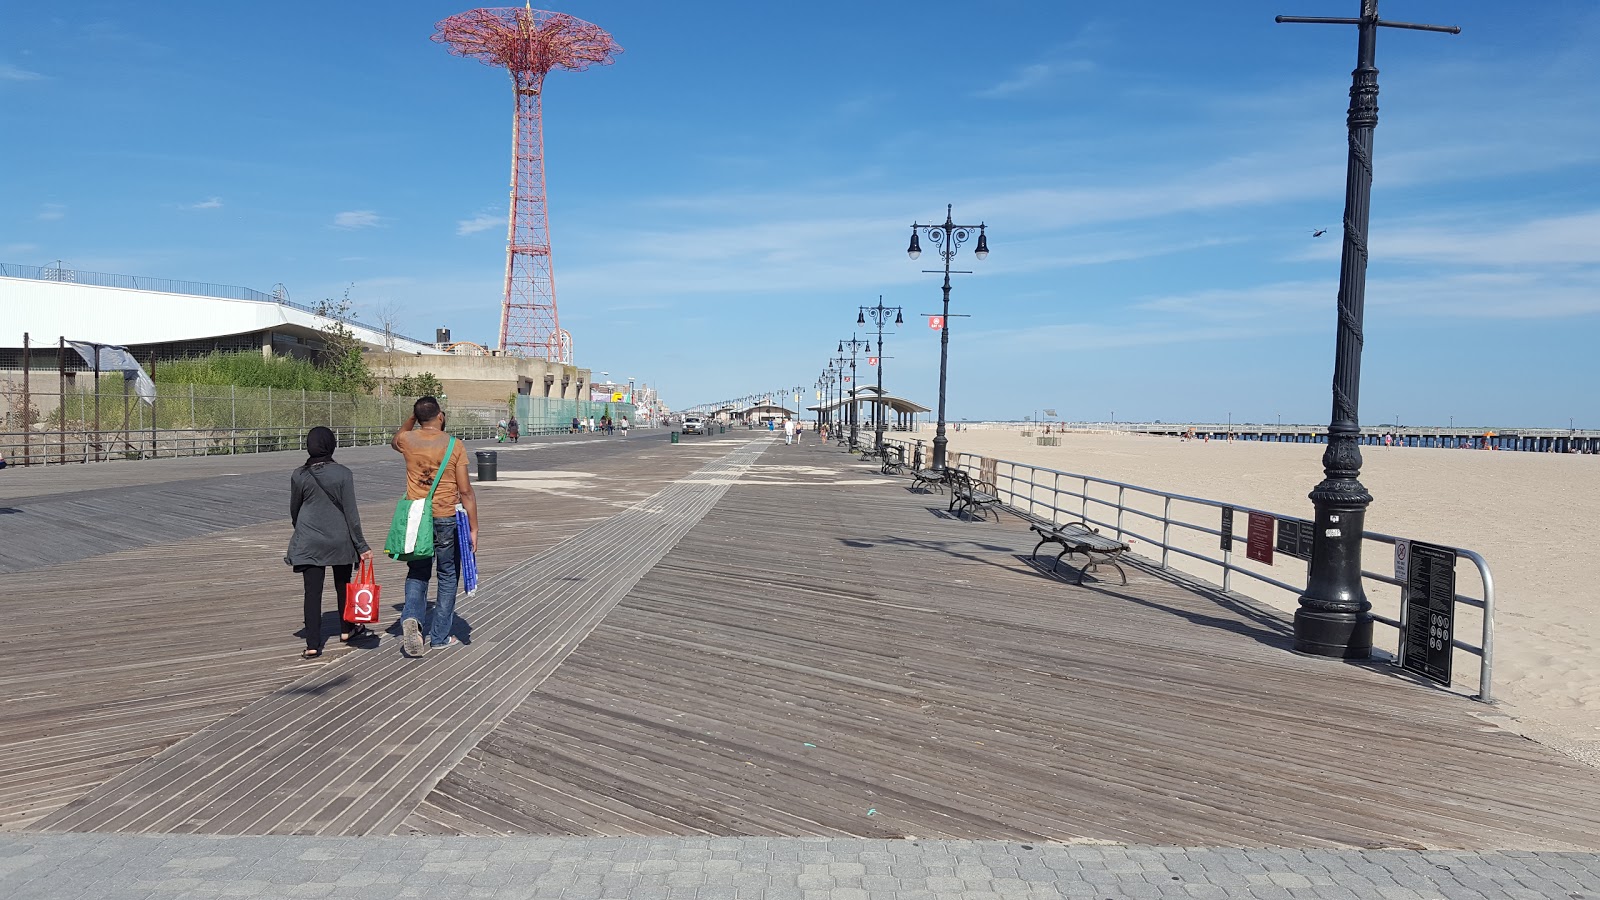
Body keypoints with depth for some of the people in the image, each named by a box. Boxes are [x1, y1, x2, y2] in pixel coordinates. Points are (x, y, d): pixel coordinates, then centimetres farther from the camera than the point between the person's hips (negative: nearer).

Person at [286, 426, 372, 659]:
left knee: (312, 591, 1)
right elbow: (351, 512, -10)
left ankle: (313, 645, -1)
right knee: (343, 585, 18)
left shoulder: (299, 475, -5)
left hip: (308, 541, 0)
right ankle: (347, 630, 35)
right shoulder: (343, 474, -10)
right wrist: (361, 546, -5)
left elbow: (294, 509, 9)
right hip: (339, 540, 0)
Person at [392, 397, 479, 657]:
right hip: (446, 518, -2)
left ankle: (411, 616, -8)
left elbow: (394, 441, 28)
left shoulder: (408, 440, -1)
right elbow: (465, 491, -9)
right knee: (448, 576, 12)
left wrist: (413, 417, 23)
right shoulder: (454, 447, -9)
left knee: (417, 572, 18)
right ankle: (440, 637, 16)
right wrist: (473, 528, -4)